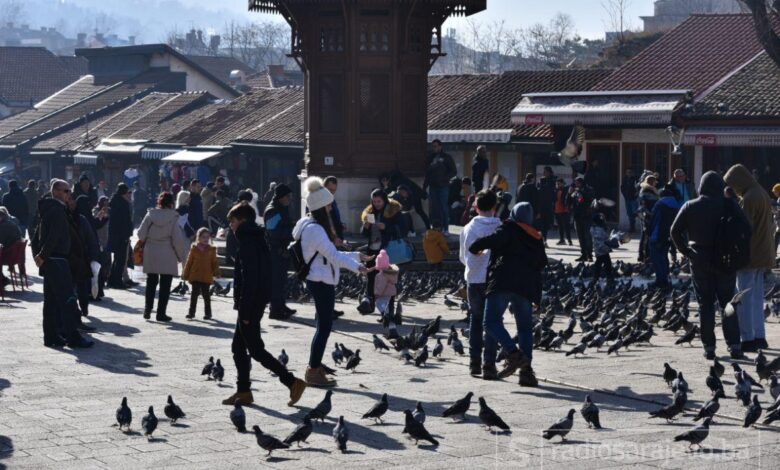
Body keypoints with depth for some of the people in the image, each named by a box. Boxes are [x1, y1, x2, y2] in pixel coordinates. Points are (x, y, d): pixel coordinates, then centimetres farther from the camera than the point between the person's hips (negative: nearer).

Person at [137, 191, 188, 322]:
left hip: (150, 252, 3)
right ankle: (161, 313, 5)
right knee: (165, 284, 5)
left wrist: (145, 242, 20)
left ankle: (147, 309, 14)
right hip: (167, 255, -3)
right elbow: (177, 239, -10)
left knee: (151, 282, 17)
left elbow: (141, 233, -1)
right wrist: (181, 256, 1)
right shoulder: (173, 217, -9)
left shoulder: (150, 214, -2)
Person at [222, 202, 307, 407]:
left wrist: (245, 311, -22)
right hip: (257, 303, 10)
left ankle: (292, 382, -9)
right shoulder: (258, 240, 13)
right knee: (238, 348, 15)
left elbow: (249, 278, -23)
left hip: (250, 304, -10)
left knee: (256, 349, -6)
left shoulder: (247, 242, -17)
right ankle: (243, 391, 18)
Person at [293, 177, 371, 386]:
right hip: (321, 282, -11)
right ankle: (314, 371, -3)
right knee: (324, 326, -6)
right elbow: (333, 255, -24)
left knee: (323, 325, 14)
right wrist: (356, 266, -30)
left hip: (319, 281, 11)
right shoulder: (315, 229, -18)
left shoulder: (311, 226, 15)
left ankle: (315, 367, 18)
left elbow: (331, 254, 20)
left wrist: (357, 256, 19)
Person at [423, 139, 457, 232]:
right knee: (434, 208, 5)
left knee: (443, 207, -5)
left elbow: (454, 171, -1)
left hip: (443, 186, -5)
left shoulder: (446, 157, 1)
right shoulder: (431, 158, 14)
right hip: (433, 186, 5)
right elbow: (427, 173, 16)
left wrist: (445, 178, -13)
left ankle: (445, 228, -1)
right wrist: (424, 186, 10)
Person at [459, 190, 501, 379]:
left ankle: (475, 362, 15)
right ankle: (488, 365, -3)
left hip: (474, 279, 2)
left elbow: (463, 257, 6)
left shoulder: (469, 228, -2)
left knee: (475, 319, 17)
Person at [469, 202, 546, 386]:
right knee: (525, 328, 10)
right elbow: (542, 262, 25)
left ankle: (514, 354, -28)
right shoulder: (536, 238, 22)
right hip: (527, 286, 5)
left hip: (503, 281, -5)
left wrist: (474, 248, 6)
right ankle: (526, 370, -1)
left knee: (492, 322, -8)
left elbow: (493, 240, -11)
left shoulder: (509, 230, 5)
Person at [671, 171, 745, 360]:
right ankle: (734, 346, 2)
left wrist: (685, 250, 2)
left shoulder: (690, 207, -3)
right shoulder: (729, 205, -5)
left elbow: (675, 230, -6)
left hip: (700, 261, 0)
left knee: (705, 304, 7)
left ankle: (709, 347, 4)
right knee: (728, 303, 7)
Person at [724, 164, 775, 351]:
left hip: (749, 255, -9)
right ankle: (759, 337, 17)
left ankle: (748, 339, -5)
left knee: (744, 297, -5)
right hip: (763, 255, 9)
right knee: (757, 297, 15)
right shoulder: (763, 194, 13)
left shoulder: (749, 198, -17)